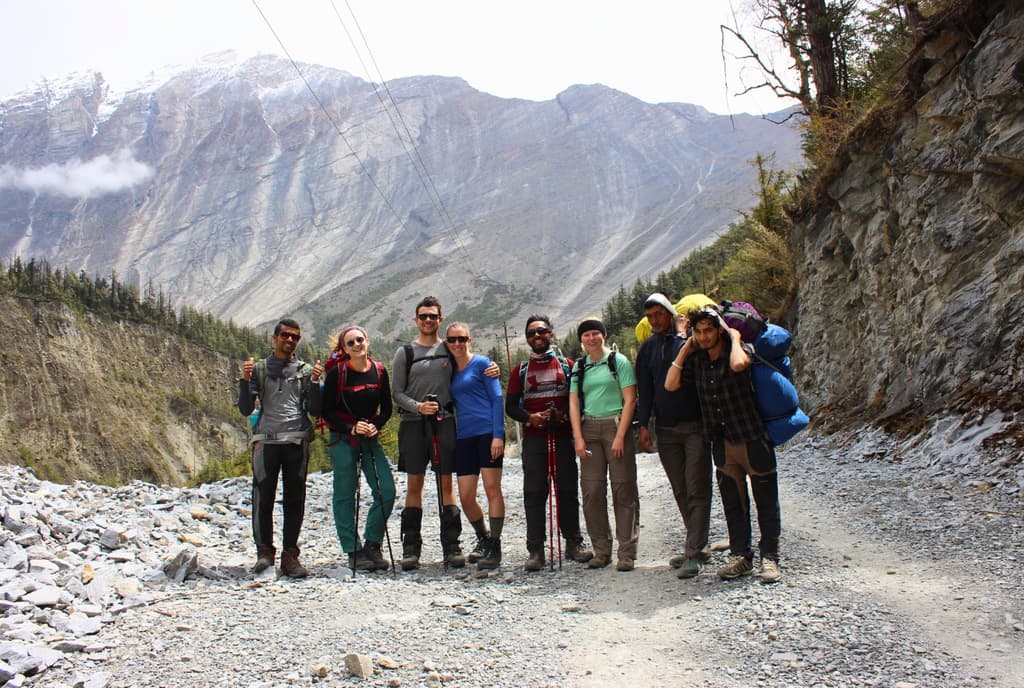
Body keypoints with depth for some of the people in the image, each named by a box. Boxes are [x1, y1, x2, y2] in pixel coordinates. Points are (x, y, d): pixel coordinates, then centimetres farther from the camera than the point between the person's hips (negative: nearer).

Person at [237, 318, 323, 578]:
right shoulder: (259, 369, 12)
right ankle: (264, 551, 8)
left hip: (297, 441, 1)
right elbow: (245, 409, 7)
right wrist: (245, 380, -6)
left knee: (295, 500, 2)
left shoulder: (305, 370, 14)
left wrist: (315, 382, -5)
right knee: (263, 498, -5)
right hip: (266, 440, -1)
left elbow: (314, 410, 8)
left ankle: (290, 555, 9)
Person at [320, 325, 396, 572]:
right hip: (342, 440, -3)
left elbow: (387, 408, 8)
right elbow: (327, 411, -6)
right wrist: (351, 428, -17)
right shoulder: (336, 372, -7)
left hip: (371, 439, 3)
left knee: (387, 491, -5)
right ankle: (353, 552, 12)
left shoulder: (379, 372, 2)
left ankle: (372, 545, 12)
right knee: (345, 495, 1)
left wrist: (375, 426, -10)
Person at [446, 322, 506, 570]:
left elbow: (497, 399, -5)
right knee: (465, 497, 3)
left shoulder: (481, 363, 0)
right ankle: (483, 539, 26)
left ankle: (494, 548, 2)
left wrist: (498, 435, -13)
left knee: (492, 488, -5)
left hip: (487, 432, -5)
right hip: (463, 436, 5)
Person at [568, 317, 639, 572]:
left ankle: (627, 553, 4)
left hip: (616, 426, -4)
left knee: (623, 489, -3)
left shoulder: (619, 361, 0)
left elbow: (630, 400, -5)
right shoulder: (579, 367, 13)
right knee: (591, 490, 1)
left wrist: (620, 436, -12)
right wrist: (578, 438, -2)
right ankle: (601, 550, 12)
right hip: (589, 429, 4)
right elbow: (574, 404, 10)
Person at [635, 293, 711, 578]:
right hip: (665, 429, 5)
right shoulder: (647, 348, 12)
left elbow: (689, 370, -17)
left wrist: (681, 334, -10)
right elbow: (644, 389, 11)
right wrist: (643, 425, 5)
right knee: (680, 491, 8)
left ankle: (694, 552, -4)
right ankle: (698, 546, 18)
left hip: (695, 425, -4)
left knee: (697, 490, -6)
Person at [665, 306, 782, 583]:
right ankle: (741, 556, 22)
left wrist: (734, 337, -17)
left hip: (753, 438, -5)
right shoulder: (697, 360, 5)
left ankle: (769, 558, 15)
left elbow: (738, 364, -34)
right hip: (722, 443, 5)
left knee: (766, 501, 5)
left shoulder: (740, 349, -10)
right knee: (733, 503, 12)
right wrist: (685, 350, -2)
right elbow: (670, 384, -3)